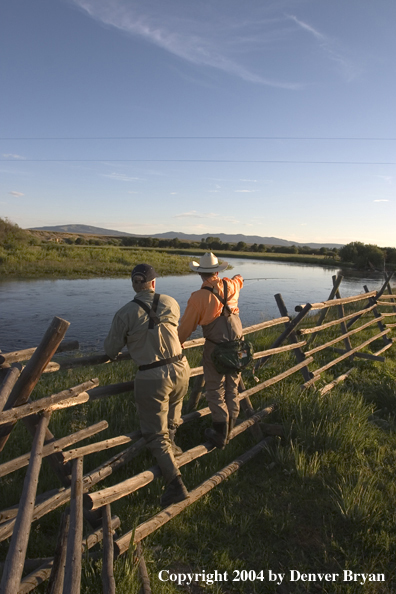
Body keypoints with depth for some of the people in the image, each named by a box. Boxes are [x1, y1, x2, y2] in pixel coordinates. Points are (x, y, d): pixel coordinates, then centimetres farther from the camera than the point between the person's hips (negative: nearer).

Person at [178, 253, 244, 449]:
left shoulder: (199, 297, -16)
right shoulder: (230, 285, -1)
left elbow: (186, 326, -9)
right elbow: (239, 280, 26)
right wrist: (237, 277, 51)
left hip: (215, 348, -5)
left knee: (215, 391, 8)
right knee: (232, 388, 17)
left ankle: (220, 435, 15)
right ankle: (229, 428, 32)